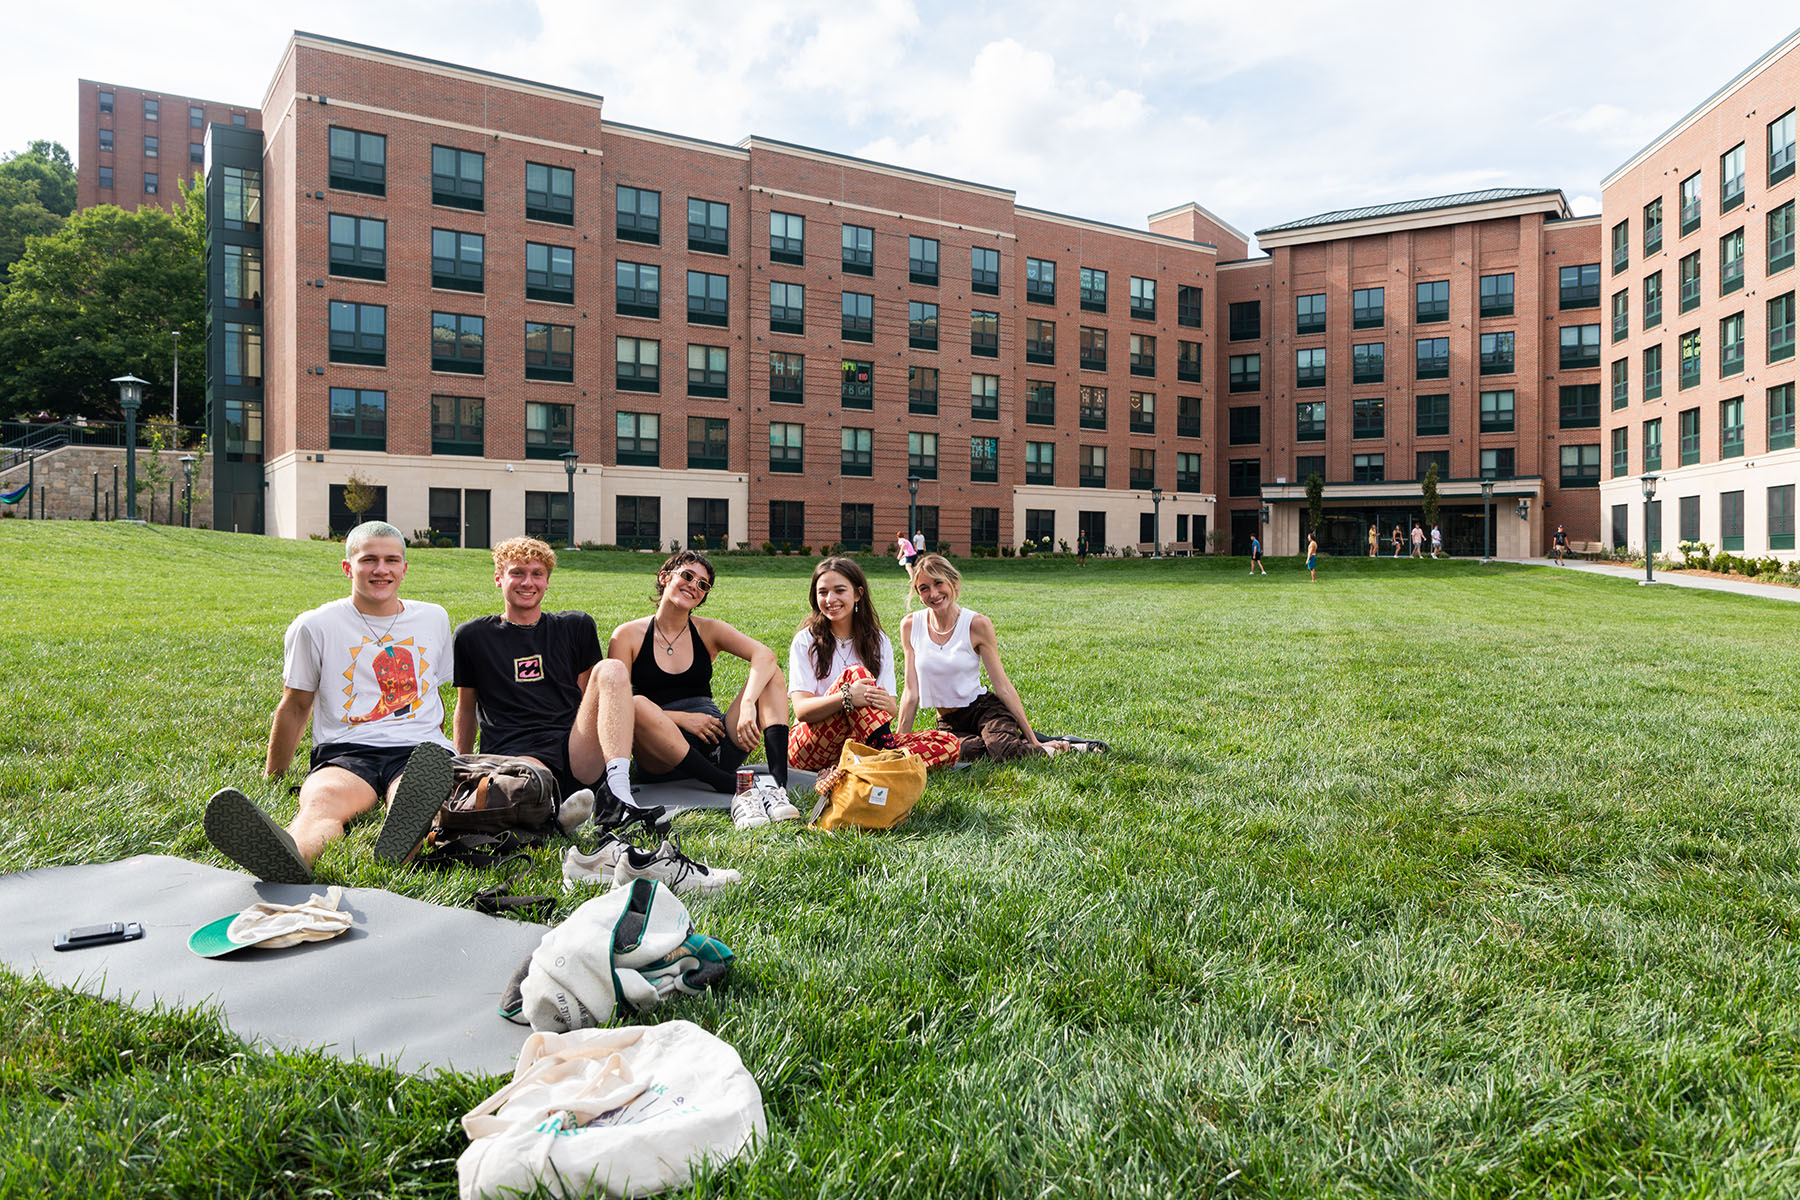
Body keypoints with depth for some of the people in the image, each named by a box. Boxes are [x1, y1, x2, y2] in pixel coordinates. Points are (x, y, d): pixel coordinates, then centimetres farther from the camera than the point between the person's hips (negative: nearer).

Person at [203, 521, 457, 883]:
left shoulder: (434, 619, 17)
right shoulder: (315, 626, 10)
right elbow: (295, 707, 19)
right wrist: (273, 777, 21)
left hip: (417, 751, 1)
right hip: (345, 753, -1)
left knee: (418, 798, -39)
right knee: (322, 799, -39)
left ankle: (402, 840, -73)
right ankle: (286, 857, -72)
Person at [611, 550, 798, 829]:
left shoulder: (708, 631, 9)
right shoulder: (628, 636, 3)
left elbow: (764, 654, -10)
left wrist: (748, 705, -28)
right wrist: (682, 718, -14)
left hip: (717, 746, 3)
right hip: (663, 759, -3)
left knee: (771, 674, -12)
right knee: (636, 705, -33)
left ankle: (778, 785, -33)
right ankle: (738, 787, -35)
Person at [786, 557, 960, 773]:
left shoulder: (879, 642, 9)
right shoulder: (806, 641, -1)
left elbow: (892, 709, 2)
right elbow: (801, 710, -12)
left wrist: (886, 704, -24)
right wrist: (846, 698, -31)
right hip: (809, 746, -4)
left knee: (947, 742, -19)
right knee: (855, 673, -26)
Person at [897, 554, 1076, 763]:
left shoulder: (977, 624, -9)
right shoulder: (910, 625, -2)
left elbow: (1003, 687, -6)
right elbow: (911, 692, 2)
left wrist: (1032, 738, -7)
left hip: (984, 708, -2)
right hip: (948, 722, 2)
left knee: (1003, 750, -35)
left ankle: (1053, 750, -1)